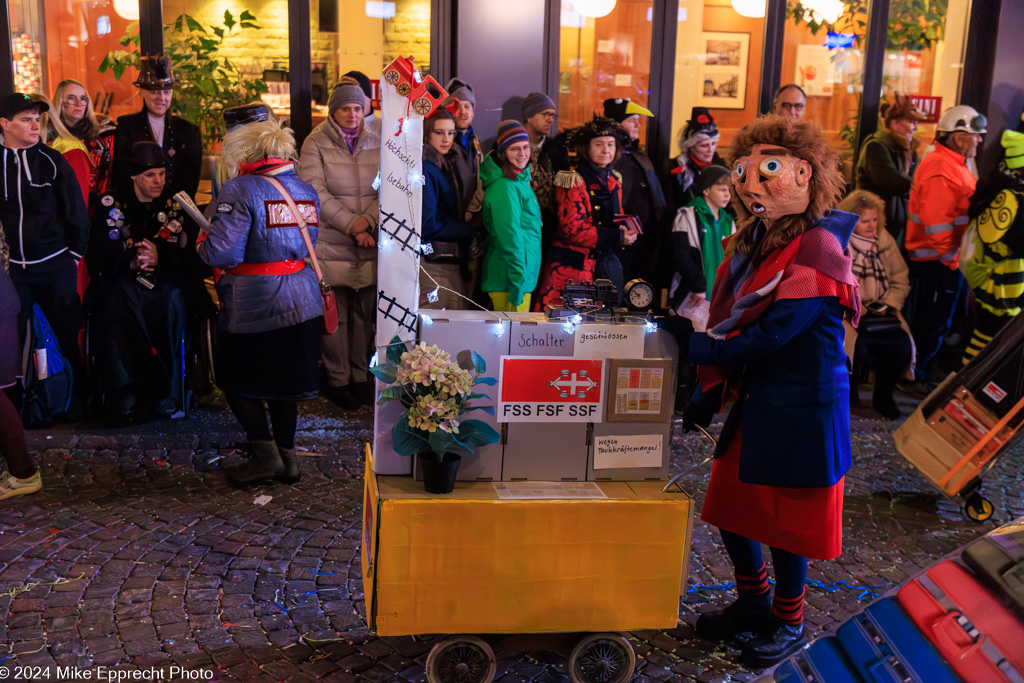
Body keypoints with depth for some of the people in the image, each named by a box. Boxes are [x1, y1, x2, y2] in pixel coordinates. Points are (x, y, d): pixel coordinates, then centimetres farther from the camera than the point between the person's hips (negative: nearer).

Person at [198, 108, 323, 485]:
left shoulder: (241, 190, -13)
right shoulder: (306, 191, 8)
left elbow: (222, 253, -19)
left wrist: (201, 242, 2)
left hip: (254, 304, -6)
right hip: (300, 300, 7)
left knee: (237, 380, 10)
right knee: (283, 379, 16)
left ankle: (265, 453, 7)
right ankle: (287, 455, 20)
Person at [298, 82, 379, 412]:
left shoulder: (376, 144, 10)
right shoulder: (316, 144, -1)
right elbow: (316, 192, -9)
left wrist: (367, 221, -10)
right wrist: (350, 224, -14)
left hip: (369, 245, 3)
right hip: (331, 244, -3)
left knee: (364, 311, 7)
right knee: (336, 313, 0)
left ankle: (361, 376, 19)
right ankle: (338, 380, 11)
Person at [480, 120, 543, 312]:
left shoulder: (520, 180, 12)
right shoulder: (505, 187, -18)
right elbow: (510, 239, -21)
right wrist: (517, 284, -22)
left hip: (524, 278, 10)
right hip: (510, 281, -10)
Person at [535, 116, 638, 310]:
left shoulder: (614, 181, 15)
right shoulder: (573, 181, -7)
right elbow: (573, 229, -14)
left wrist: (625, 232, -5)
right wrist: (617, 238, -18)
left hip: (607, 263, 7)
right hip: (573, 264, -7)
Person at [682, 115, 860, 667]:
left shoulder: (816, 249, -20)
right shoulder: (755, 240, 6)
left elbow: (769, 336, -25)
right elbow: (730, 320, 8)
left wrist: (692, 348, -21)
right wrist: (710, 393, 4)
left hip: (801, 405, -8)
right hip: (755, 395, 8)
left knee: (787, 520, 8)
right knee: (731, 505, 16)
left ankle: (788, 624, 31)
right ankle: (752, 605, 38)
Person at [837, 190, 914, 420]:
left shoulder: (886, 241, 10)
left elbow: (900, 281, 14)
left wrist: (888, 305, -3)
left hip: (879, 313, 4)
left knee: (902, 345, -21)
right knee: (856, 346, -32)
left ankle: (883, 397, 6)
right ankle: (848, 394, 0)